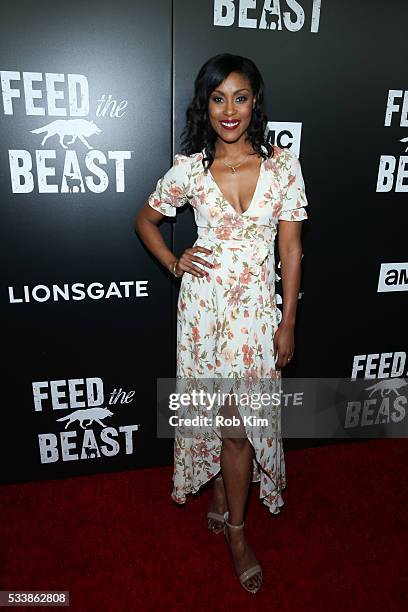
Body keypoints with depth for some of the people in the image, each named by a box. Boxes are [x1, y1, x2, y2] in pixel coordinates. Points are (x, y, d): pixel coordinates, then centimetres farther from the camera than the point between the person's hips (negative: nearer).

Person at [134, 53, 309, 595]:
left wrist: (287, 323, -1)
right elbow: (145, 219, 13)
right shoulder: (189, 168, -3)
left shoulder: (283, 166, -2)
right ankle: (235, 528, 33)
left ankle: (222, 500, 37)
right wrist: (173, 264, -2)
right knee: (234, 418, 8)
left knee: (238, 416, 8)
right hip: (205, 303, 0)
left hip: (258, 305, 1)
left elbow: (290, 250, -1)